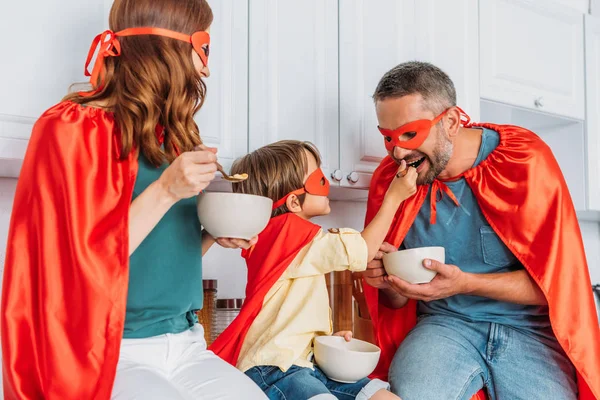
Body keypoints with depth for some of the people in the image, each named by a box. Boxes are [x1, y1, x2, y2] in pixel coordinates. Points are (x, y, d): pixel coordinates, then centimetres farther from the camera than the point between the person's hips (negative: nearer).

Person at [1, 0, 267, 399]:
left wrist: (214, 234, -2)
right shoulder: (74, 128, -9)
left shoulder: (171, 136, 11)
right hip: (110, 352, -5)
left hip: (185, 346, 5)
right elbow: (81, 264, -15)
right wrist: (165, 191, -21)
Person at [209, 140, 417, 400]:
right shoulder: (292, 231, -12)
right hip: (271, 369, -9)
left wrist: (326, 338, 6)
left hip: (305, 364, 9)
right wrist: (394, 197, -5)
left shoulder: (293, 237, 19)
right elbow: (360, 252, -13)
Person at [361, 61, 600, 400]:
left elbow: (553, 280, -9)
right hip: (444, 324, 1)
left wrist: (465, 283, -23)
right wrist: (390, 284, -15)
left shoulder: (526, 160, -10)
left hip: (529, 328, 0)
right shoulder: (389, 179, -2)